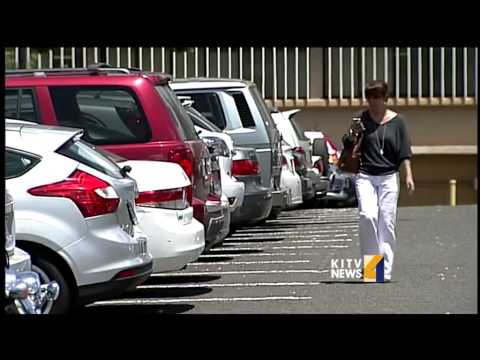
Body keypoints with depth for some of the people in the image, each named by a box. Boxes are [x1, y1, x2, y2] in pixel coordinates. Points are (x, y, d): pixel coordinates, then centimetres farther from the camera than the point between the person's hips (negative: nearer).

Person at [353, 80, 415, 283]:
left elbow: (404, 151, 4)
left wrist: (408, 175, -5)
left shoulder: (396, 121, 4)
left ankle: (385, 271, 4)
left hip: (389, 177, 0)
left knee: (387, 222, -1)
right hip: (365, 176, 0)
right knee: (368, 215, -18)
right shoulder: (361, 120, 5)